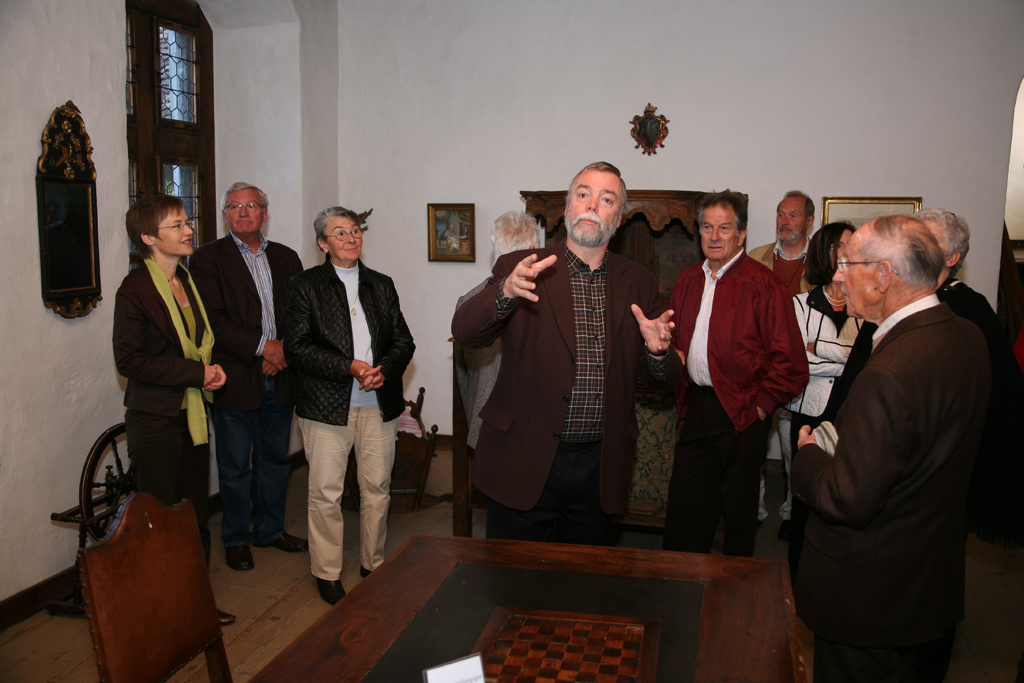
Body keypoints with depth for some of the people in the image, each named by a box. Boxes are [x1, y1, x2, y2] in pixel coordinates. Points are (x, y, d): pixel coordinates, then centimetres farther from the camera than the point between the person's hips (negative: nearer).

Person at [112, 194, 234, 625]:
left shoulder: (189, 281, 11)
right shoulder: (135, 289, -12)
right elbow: (129, 360, -16)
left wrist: (213, 369, 1)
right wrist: (196, 373, -17)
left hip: (193, 415, 7)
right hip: (155, 422, -7)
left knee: (196, 518, 12)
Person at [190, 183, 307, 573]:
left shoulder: (286, 258, 12)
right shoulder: (208, 258, -2)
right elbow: (212, 320, -12)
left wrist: (284, 349, -10)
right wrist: (261, 346, -16)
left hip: (279, 378, 4)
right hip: (236, 380, -4)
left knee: (275, 458, 15)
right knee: (235, 466, 6)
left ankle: (270, 529, 31)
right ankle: (236, 539, 23)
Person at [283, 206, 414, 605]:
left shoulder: (382, 285, 14)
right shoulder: (306, 285, 2)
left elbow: (404, 341, 12)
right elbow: (296, 348, -7)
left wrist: (384, 369, -9)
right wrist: (350, 368, -16)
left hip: (380, 404, 4)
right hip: (327, 405, -3)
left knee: (377, 488, 9)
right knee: (326, 493, 1)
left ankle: (374, 563, 26)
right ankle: (327, 573, 17)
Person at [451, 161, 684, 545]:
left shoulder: (638, 284, 6)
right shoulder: (520, 269, -2)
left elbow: (663, 381, 8)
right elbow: (464, 333, -15)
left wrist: (657, 353, -15)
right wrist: (506, 292, -33)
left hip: (599, 468, 3)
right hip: (524, 462, -3)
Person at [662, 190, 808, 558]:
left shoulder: (764, 284, -11)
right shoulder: (688, 280, 10)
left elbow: (789, 358, -12)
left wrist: (762, 405, -13)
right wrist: (682, 392, 9)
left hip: (741, 415, -6)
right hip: (696, 407, 6)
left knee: (739, 509, 9)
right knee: (684, 505, 12)